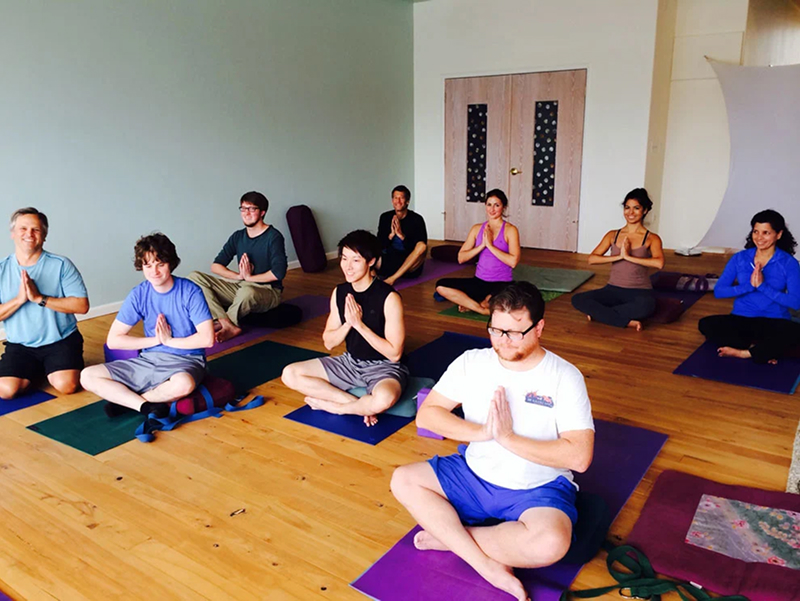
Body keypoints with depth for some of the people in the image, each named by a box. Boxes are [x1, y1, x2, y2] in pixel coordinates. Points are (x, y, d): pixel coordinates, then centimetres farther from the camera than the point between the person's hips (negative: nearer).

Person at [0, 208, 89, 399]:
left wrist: (39, 298, -21)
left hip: (61, 340, -2)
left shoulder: (61, 265, -7)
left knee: (66, 385, -23)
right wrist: (19, 299, -20)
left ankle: (50, 368, 13)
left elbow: (82, 306, -15)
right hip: (19, 345, 2)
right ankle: (36, 369, 15)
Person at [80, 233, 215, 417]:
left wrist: (169, 341, -10)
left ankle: (126, 400, -12)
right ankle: (148, 406, -20)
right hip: (148, 360, 4)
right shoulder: (138, 295, -1)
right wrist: (156, 340, -8)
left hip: (185, 360, -4)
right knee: (88, 376, -9)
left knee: (183, 384, -40)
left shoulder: (190, 291, -11)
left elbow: (207, 338, -17)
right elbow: (113, 340, -1)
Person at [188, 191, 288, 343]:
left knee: (247, 291, -43)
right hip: (240, 286, 7)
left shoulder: (273, 237, -8)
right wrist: (239, 276, -12)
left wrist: (249, 277, -13)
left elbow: (279, 272, -20)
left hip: (268, 292, -6)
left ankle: (221, 324, -11)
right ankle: (230, 326, -27)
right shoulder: (238, 236, 8)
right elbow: (215, 266, 5)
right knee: (194, 277, -10)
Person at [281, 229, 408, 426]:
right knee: (289, 374, -9)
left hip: (383, 367, -6)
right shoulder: (339, 292, -1)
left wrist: (359, 324, -23)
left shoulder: (389, 297, -19)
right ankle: (359, 405, -13)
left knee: (384, 399, -41)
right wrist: (348, 323, -16)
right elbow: (328, 342, 3)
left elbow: (394, 353, -19)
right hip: (350, 362, 6)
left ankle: (331, 405, -10)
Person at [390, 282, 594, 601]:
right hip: (473, 475, 4)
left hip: (537, 489, -4)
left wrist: (508, 437, -22)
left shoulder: (565, 377, -13)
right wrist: (483, 432, -20)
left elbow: (579, 457, -20)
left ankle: (448, 535, -11)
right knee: (403, 480, -13)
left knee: (551, 544, -34)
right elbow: (426, 414, -7)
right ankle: (490, 568, -19)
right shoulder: (471, 362, -4)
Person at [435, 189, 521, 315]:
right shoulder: (477, 229, 8)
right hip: (479, 281, 4)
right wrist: (482, 245, -10)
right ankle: (483, 309, -15)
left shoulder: (510, 230, -4)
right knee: (441, 286, -17)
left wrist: (490, 245, -15)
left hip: (501, 284, -4)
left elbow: (513, 261, -18)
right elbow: (461, 258, 1)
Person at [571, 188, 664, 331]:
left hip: (639, 292, -2)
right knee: (578, 300, -23)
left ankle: (598, 312, -18)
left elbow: (659, 263, -20)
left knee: (646, 305, -40)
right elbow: (591, 259, -4)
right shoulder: (612, 235, 9)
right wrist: (619, 256, -15)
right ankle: (628, 321, -20)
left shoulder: (651, 238, 0)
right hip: (613, 290, 3)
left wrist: (628, 256, -19)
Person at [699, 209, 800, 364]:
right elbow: (718, 291, -5)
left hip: (774, 323, -2)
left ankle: (743, 353, -22)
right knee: (706, 324, -26)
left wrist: (763, 286, -19)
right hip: (741, 320, 2)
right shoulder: (740, 258, 3)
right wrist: (749, 286, -18)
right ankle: (763, 350, -20)